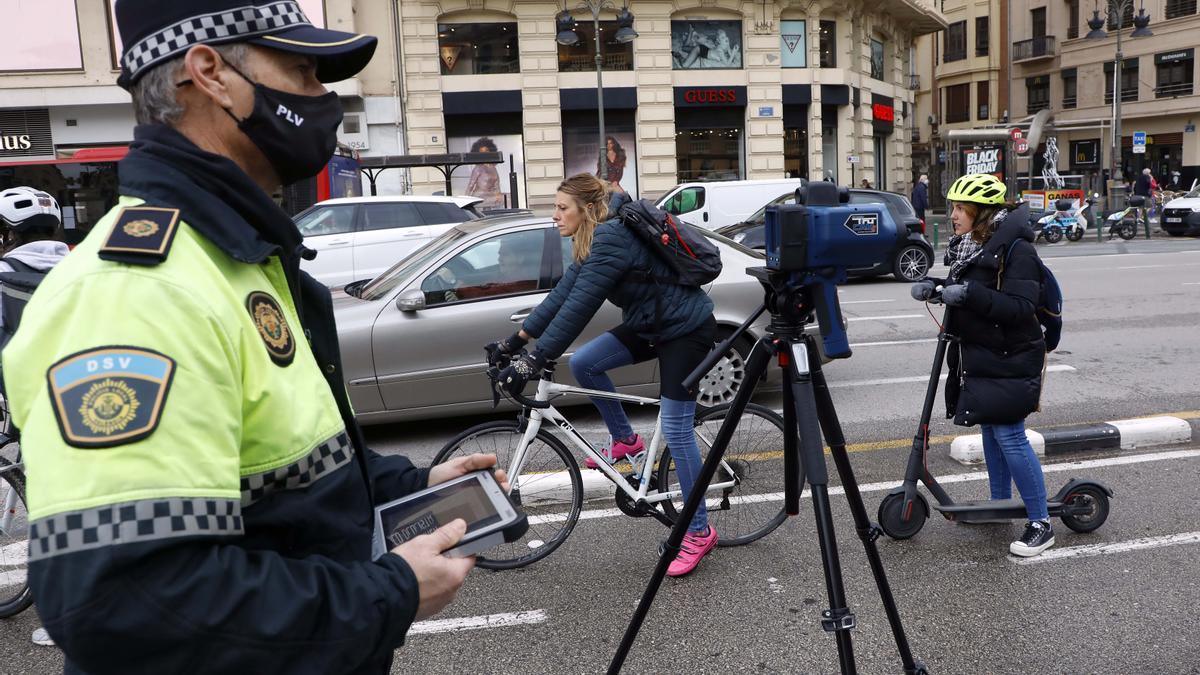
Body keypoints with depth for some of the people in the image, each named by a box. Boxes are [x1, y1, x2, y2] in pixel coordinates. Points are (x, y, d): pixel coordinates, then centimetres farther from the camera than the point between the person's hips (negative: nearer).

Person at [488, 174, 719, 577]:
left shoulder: (611, 238, -25)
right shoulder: (594, 241, 5)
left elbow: (578, 307, -31)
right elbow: (562, 294, 6)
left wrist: (533, 361, -31)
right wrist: (516, 341, 5)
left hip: (686, 330, -9)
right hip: (651, 326, 9)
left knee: (675, 431, -7)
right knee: (583, 364, -1)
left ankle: (699, 532, 7)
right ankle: (625, 440, 18)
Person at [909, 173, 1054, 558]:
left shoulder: (1016, 249, -18)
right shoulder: (967, 245, 7)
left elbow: (1020, 307, -25)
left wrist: (970, 293, -34)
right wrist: (934, 287, -4)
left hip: (1009, 360, -9)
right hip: (979, 356, 9)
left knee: (1009, 436, -8)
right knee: (990, 429, 17)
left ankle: (1041, 523, 4)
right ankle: (1000, 503, 32)